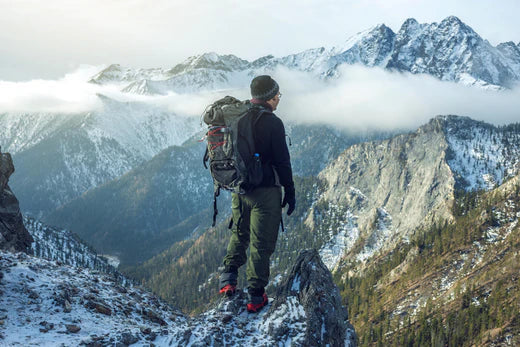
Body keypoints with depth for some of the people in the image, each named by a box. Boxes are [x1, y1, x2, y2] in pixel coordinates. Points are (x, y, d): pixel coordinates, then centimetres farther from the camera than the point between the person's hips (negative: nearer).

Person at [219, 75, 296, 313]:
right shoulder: (272, 123, -16)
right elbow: (282, 161, -13)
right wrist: (290, 192, -3)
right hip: (265, 190, -6)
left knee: (239, 233, 25)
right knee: (261, 243, 4)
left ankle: (228, 276, 16)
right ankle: (256, 296, 9)